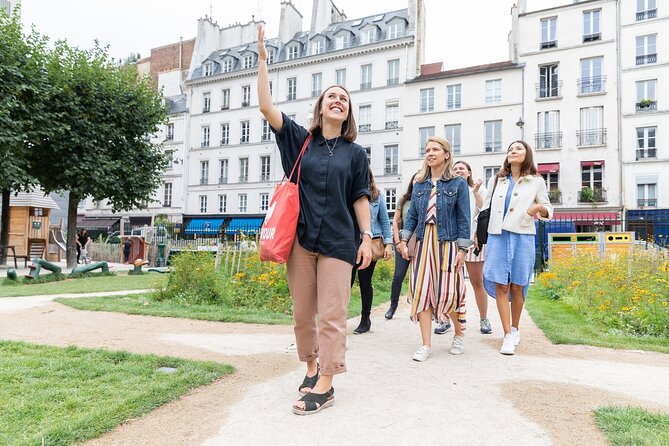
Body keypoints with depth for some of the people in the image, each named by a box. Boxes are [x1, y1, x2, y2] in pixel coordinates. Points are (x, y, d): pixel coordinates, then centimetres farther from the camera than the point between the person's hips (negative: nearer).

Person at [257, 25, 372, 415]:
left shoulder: (355, 152, 8)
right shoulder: (300, 139, 8)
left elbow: (361, 198, 6)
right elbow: (266, 107, -1)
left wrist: (367, 237, -1)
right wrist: (263, 59, -2)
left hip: (338, 241, -1)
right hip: (301, 237, 1)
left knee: (332, 315, -1)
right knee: (302, 313, 9)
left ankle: (325, 385, 8)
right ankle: (311, 366, 29)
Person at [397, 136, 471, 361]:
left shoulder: (458, 183, 0)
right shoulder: (419, 184, 10)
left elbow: (463, 218, -3)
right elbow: (412, 215, 11)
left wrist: (462, 249, -9)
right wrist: (403, 240, -1)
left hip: (447, 243, -3)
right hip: (423, 242, 4)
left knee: (449, 291, 0)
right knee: (421, 291, 0)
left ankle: (459, 335, 28)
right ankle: (426, 345, 8)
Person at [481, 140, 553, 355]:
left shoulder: (536, 182, 8)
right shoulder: (495, 181, 14)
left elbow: (548, 211, 11)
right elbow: (486, 209, 16)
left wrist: (539, 208, -11)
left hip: (522, 237, -1)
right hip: (497, 236, 1)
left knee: (517, 287, 4)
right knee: (501, 286, -5)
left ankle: (515, 329, 24)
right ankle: (508, 335, 0)